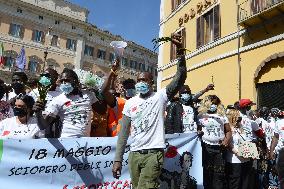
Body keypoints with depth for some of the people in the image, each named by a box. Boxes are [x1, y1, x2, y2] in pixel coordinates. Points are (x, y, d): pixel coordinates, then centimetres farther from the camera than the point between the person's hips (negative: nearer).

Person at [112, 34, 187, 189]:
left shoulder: (160, 97, -1)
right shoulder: (130, 103, 8)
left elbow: (181, 77, -13)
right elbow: (124, 133, 7)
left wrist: (179, 49, -21)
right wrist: (118, 159, 4)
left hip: (154, 153, -4)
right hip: (134, 154, 4)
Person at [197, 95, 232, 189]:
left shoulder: (222, 115, 14)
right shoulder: (201, 115, 6)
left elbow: (228, 131, 14)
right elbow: (197, 129, 3)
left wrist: (227, 140, -3)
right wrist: (199, 132, -19)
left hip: (220, 147, 2)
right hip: (206, 147, -2)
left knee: (220, 173, 3)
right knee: (207, 172, 1)